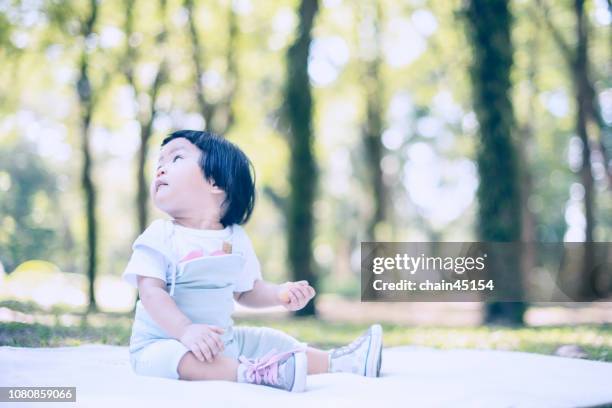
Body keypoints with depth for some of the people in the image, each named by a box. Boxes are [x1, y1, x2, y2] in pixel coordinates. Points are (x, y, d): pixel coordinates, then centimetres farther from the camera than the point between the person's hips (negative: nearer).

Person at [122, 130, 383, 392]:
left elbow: (245, 291, 16)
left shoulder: (236, 239, 6)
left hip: (222, 341, 6)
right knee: (177, 354, -36)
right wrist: (186, 330, -35)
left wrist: (281, 293, -3)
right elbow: (151, 292, -20)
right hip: (162, 343, -6)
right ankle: (249, 372, -49)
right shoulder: (160, 237, -11)